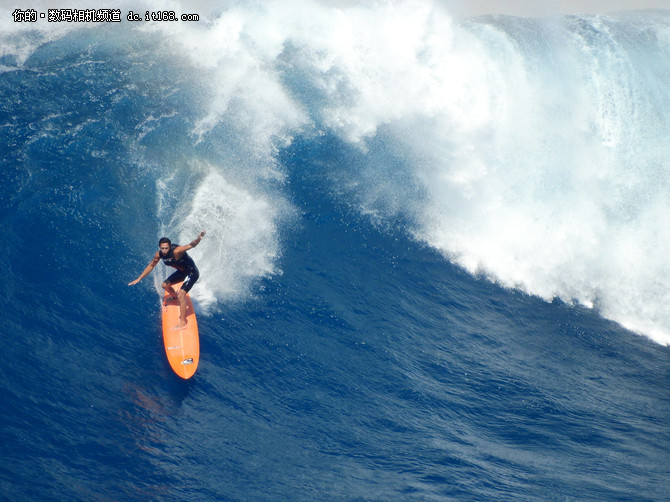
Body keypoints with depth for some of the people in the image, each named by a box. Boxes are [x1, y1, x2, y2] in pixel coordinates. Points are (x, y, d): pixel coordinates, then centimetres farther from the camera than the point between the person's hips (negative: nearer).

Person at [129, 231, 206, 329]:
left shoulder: (176, 251, -36)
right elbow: (151, 266, 3)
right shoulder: (159, 254, -13)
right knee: (165, 285, 20)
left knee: (181, 294, -20)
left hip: (192, 272, -8)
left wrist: (198, 239, -71)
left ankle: (183, 322, -15)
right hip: (182, 271, 8)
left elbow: (191, 245, -49)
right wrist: (139, 279, 7)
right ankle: (175, 297, 53)